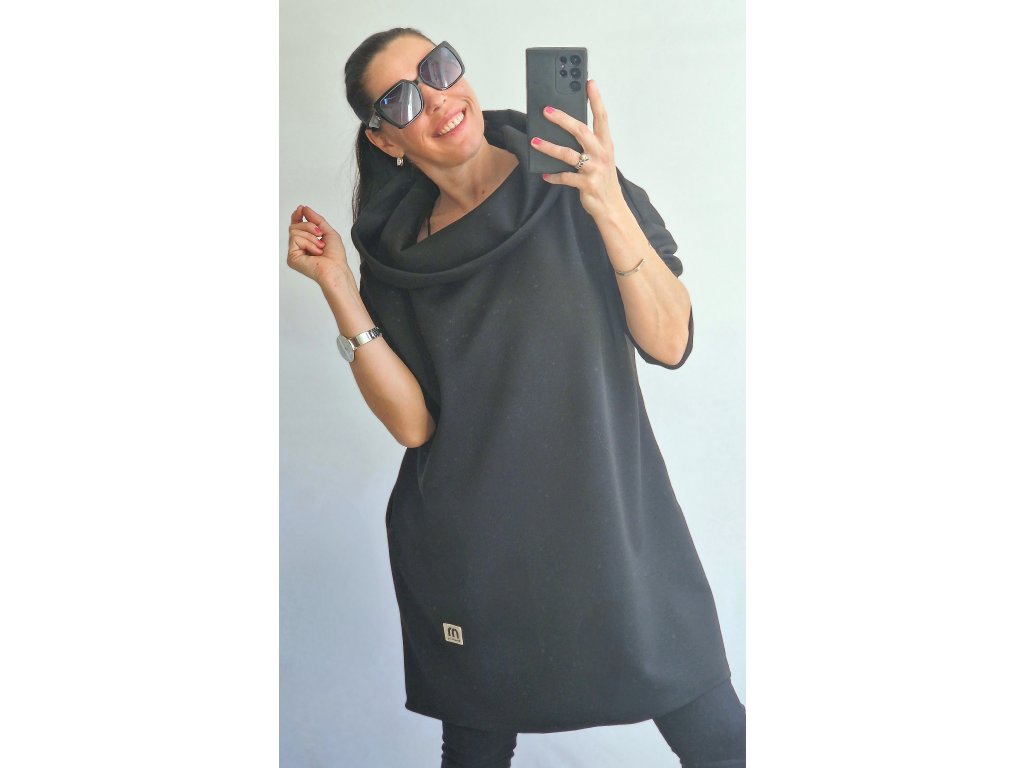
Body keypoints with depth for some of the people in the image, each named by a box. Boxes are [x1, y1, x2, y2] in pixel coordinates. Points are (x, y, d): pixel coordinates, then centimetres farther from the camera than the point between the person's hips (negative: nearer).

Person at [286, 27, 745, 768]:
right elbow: (412, 423, -5)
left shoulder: (573, 187, -5)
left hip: (615, 526, -1)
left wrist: (610, 207, -26)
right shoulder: (396, 250, 2)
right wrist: (338, 288, -11)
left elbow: (670, 343, -12)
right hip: (471, 559, 2)